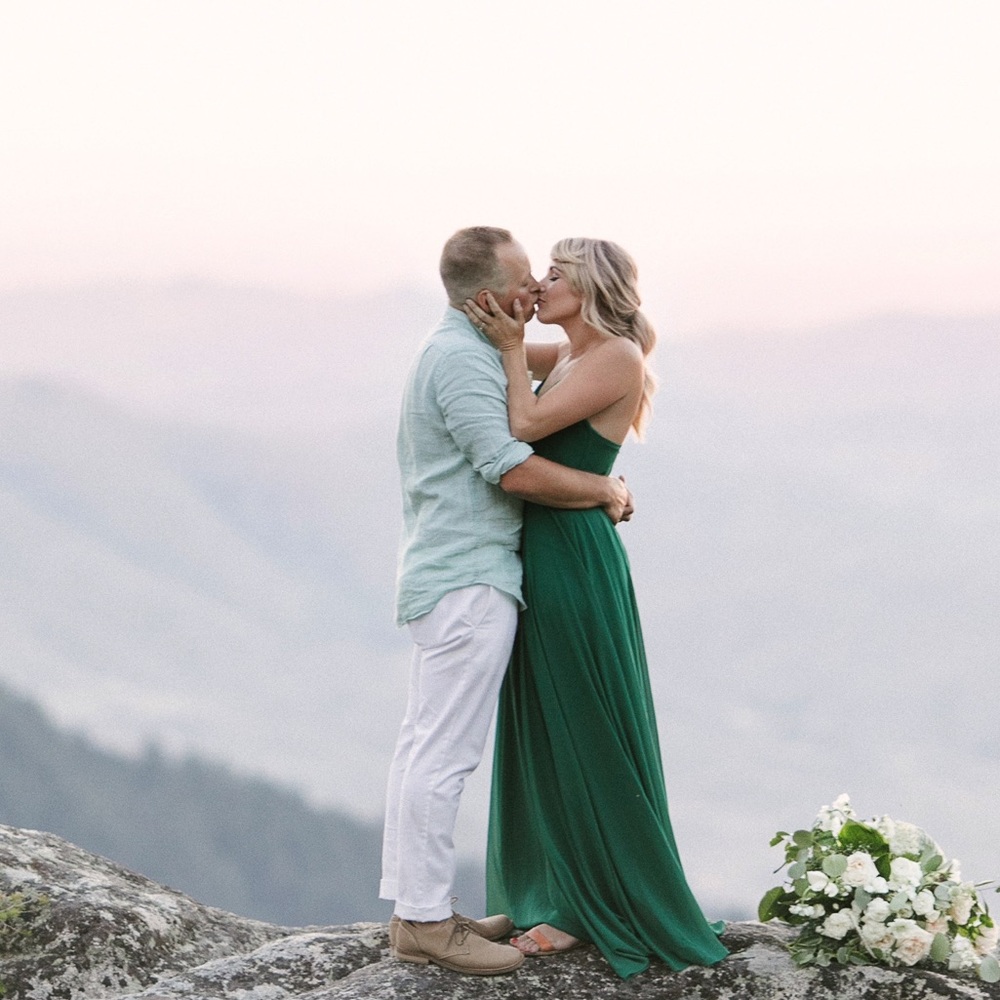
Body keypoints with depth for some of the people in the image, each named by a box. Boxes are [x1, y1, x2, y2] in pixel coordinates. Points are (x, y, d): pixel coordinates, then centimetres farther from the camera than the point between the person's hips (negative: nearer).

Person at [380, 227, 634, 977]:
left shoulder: (459, 350, 17)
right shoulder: (462, 360, -16)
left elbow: (505, 459, 23)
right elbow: (516, 471, -22)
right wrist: (607, 490, -9)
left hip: (444, 576, 11)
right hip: (469, 580, -11)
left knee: (427, 745, 12)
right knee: (447, 752, -8)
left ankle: (413, 907, 17)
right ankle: (426, 921, -6)